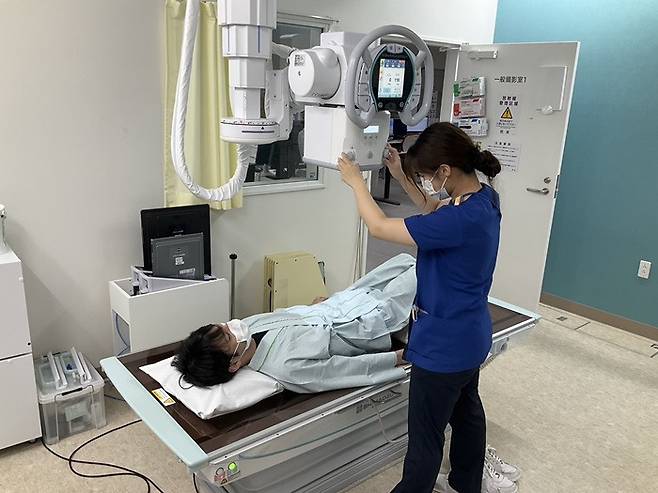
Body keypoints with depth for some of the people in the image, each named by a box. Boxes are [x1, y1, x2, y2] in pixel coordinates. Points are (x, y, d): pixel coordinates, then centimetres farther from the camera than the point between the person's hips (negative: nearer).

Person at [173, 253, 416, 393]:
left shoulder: (248, 325, -20)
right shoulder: (287, 366, -41)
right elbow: (348, 368, -31)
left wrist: (320, 304, 16)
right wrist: (398, 357, -20)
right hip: (372, 324, -7)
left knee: (405, 259, 21)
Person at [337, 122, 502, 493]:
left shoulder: (462, 219, -32)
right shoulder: (484, 198, -4)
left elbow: (379, 227, -24)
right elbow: (436, 211, 15)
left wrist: (356, 181, -9)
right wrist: (402, 176, 6)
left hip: (445, 345, -10)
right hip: (471, 336, 10)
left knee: (426, 436, 10)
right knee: (467, 410, 28)